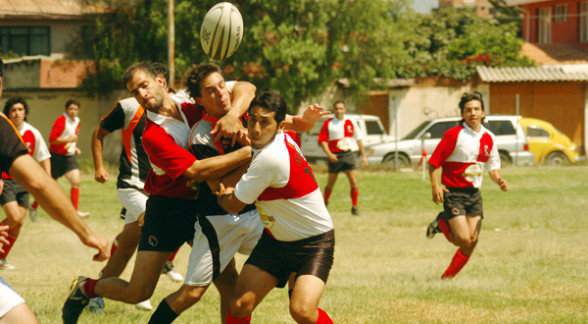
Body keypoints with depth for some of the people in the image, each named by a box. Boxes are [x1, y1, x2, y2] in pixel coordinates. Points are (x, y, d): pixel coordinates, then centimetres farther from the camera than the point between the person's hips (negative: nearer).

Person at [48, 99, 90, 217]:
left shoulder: (77, 121, 10)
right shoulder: (61, 121, -15)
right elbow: (52, 140, -21)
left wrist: (75, 148, 10)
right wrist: (69, 140, -26)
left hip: (69, 157, 6)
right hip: (56, 156, -6)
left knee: (76, 182, -11)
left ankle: (75, 211, -9)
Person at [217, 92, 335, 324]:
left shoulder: (270, 158, -29)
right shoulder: (283, 139, -4)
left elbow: (233, 206, -18)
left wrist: (220, 194, 6)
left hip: (314, 243, -9)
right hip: (275, 241, 9)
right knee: (240, 305, -5)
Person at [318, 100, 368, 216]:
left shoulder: (350, 123, 7)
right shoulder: (328, 123, 0)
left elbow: (359, 139, 14)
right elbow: (322, 141, -2)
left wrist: (363, 156, 11)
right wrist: (329, 154, -16)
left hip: (348, 154, 1)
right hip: (334, 156, -1)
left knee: (354, 182, -11)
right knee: (330, 183, 6)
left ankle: (354, 206, -4)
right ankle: (325, 204, 26)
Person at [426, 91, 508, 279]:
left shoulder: (488, 138, 7)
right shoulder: (453, 135, -10)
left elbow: (493, 166, 17)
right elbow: (433, 163, -8)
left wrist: (499, 180, -5)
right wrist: (435, 186, -22)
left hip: (474, 193, 6)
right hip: (453, 193, -6)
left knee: (472, 241, -2)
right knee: (463, 240, -16)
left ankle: (447, 278, 15)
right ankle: (443, 223, 15)